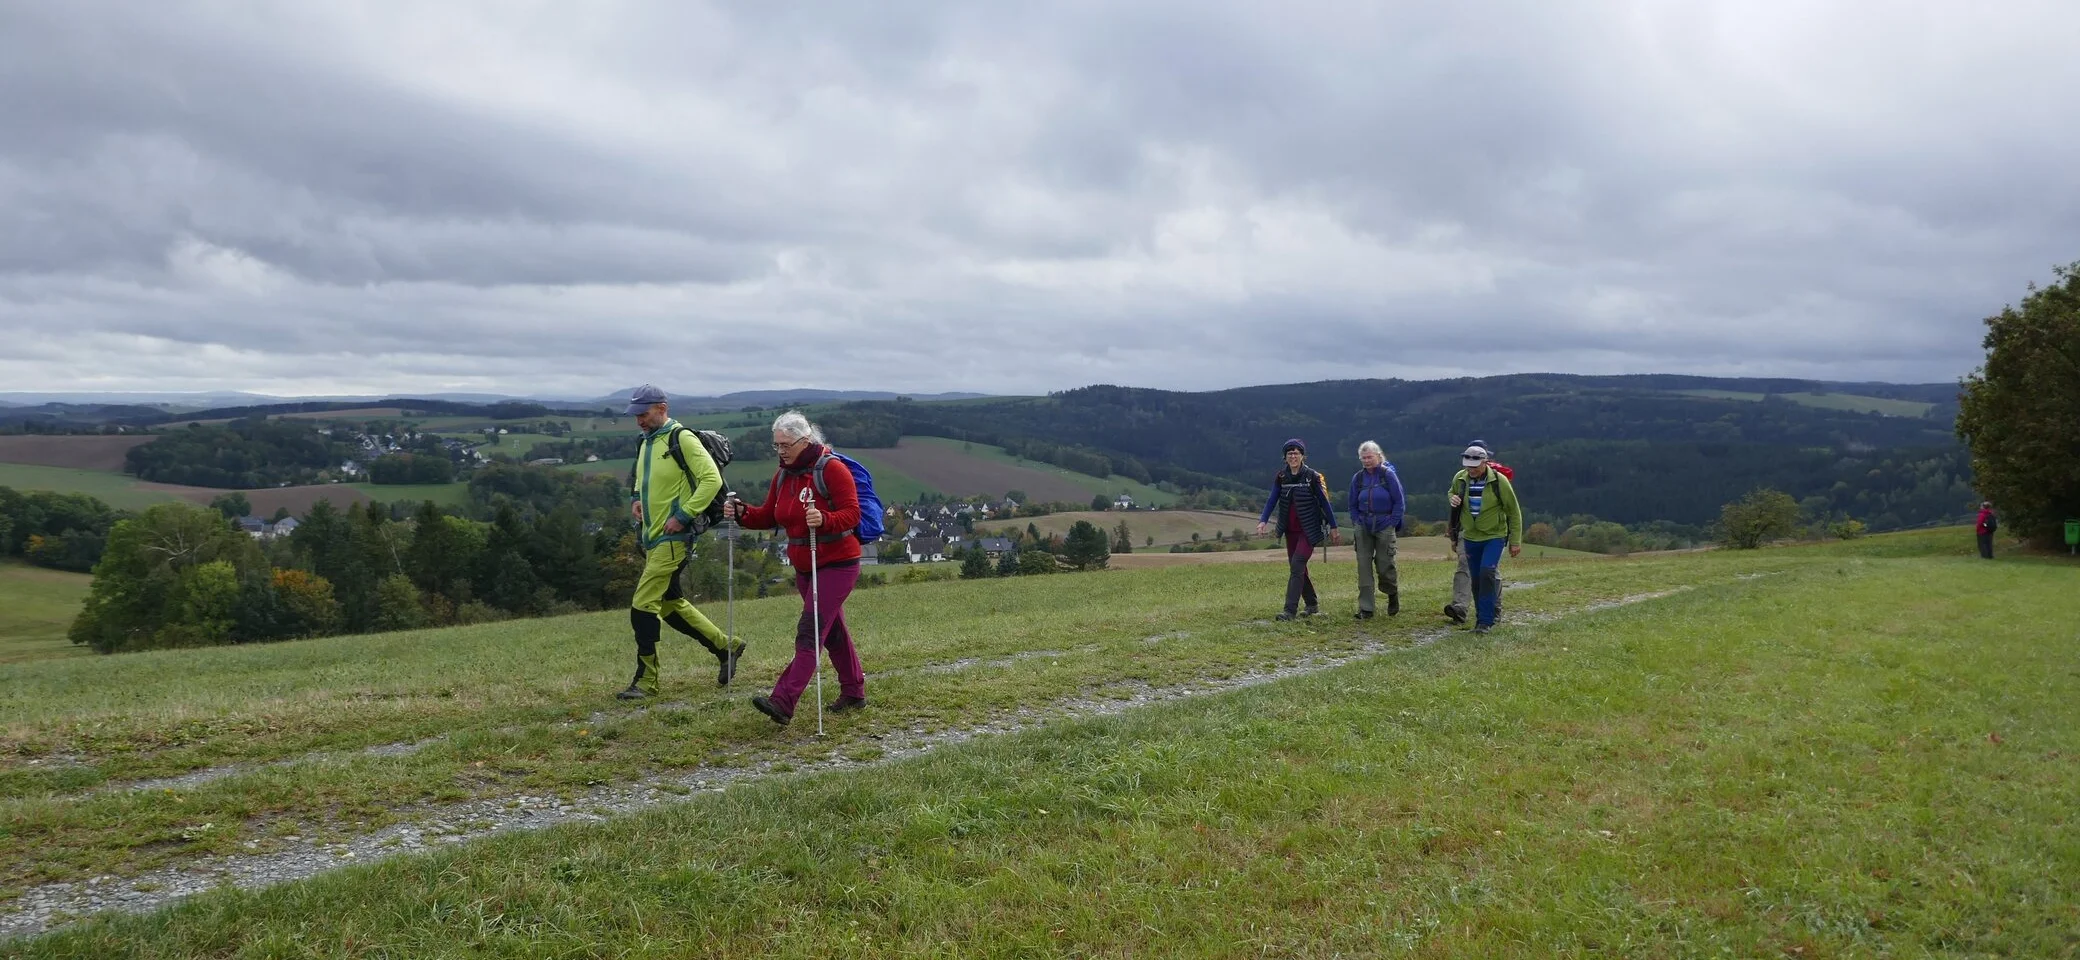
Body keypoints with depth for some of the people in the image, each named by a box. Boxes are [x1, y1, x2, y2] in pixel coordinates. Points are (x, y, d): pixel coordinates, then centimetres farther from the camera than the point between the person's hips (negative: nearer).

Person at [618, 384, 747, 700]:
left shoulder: (682, 439, -12)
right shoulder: (645, 443, 14)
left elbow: (712, 479, -18)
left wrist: (683, 515, -20)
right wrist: (635, 500, 7)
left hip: (673, 537, -10)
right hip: (651, 537, 10)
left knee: (642, 606, -10)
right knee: (670, 603, 16)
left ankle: (646, 681, -1)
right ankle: (726, 646, 30)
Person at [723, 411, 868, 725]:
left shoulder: (831, 469, -14)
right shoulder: (782, 475, 8)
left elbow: (852, 513, -19)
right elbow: (769, 516, 11)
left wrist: (824, 520, -38)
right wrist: (742, 513, -8)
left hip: (837, 564, -8)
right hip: (804, 567, 8)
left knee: (809, 631, -15)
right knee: (832, 630, 17)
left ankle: (783, 703, -23)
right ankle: (854, 692, 30)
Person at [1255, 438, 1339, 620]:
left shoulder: (1312, 476, -8)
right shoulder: (1281, 477, 4)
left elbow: (1324, 502, -4)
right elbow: (1272, 500, -3)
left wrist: (1333, 527, -2)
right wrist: (1263, 521, -18)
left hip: (1309, 530, -5)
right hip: (1290, 530, 5)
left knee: (1297, 566, -15)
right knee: (1297, 569, 11)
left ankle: (1290, 610, -16)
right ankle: (1313, 604, 28)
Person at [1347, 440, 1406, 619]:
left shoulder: (1388, 475, -4)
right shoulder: (1357, 478, 6)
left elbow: (1400, 502, -2)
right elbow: (1353, 505, 16)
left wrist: (1392, 523, -7)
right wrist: (1356, 523, 5)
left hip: (1384, 527, -3)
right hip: (1363, 528, 3)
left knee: (1384, 565, -1)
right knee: (1364, 567, -2)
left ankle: (1393, 595, 29)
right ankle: (1366, 608, 2)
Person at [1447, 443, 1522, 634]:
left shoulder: (1499, 481, -14)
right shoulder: (1459, 479, -4)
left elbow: (1514, 512, -5)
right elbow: (1452, 493, 19)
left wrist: (1516, 541, -4)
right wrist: (1452, 499, -7)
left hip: (1494, 536, -4)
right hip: (1471, 537, 4)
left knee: (1487, 573, -19)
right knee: (1476, 579, 8)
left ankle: (1486, 620, -14)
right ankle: (1482, 617, 22)